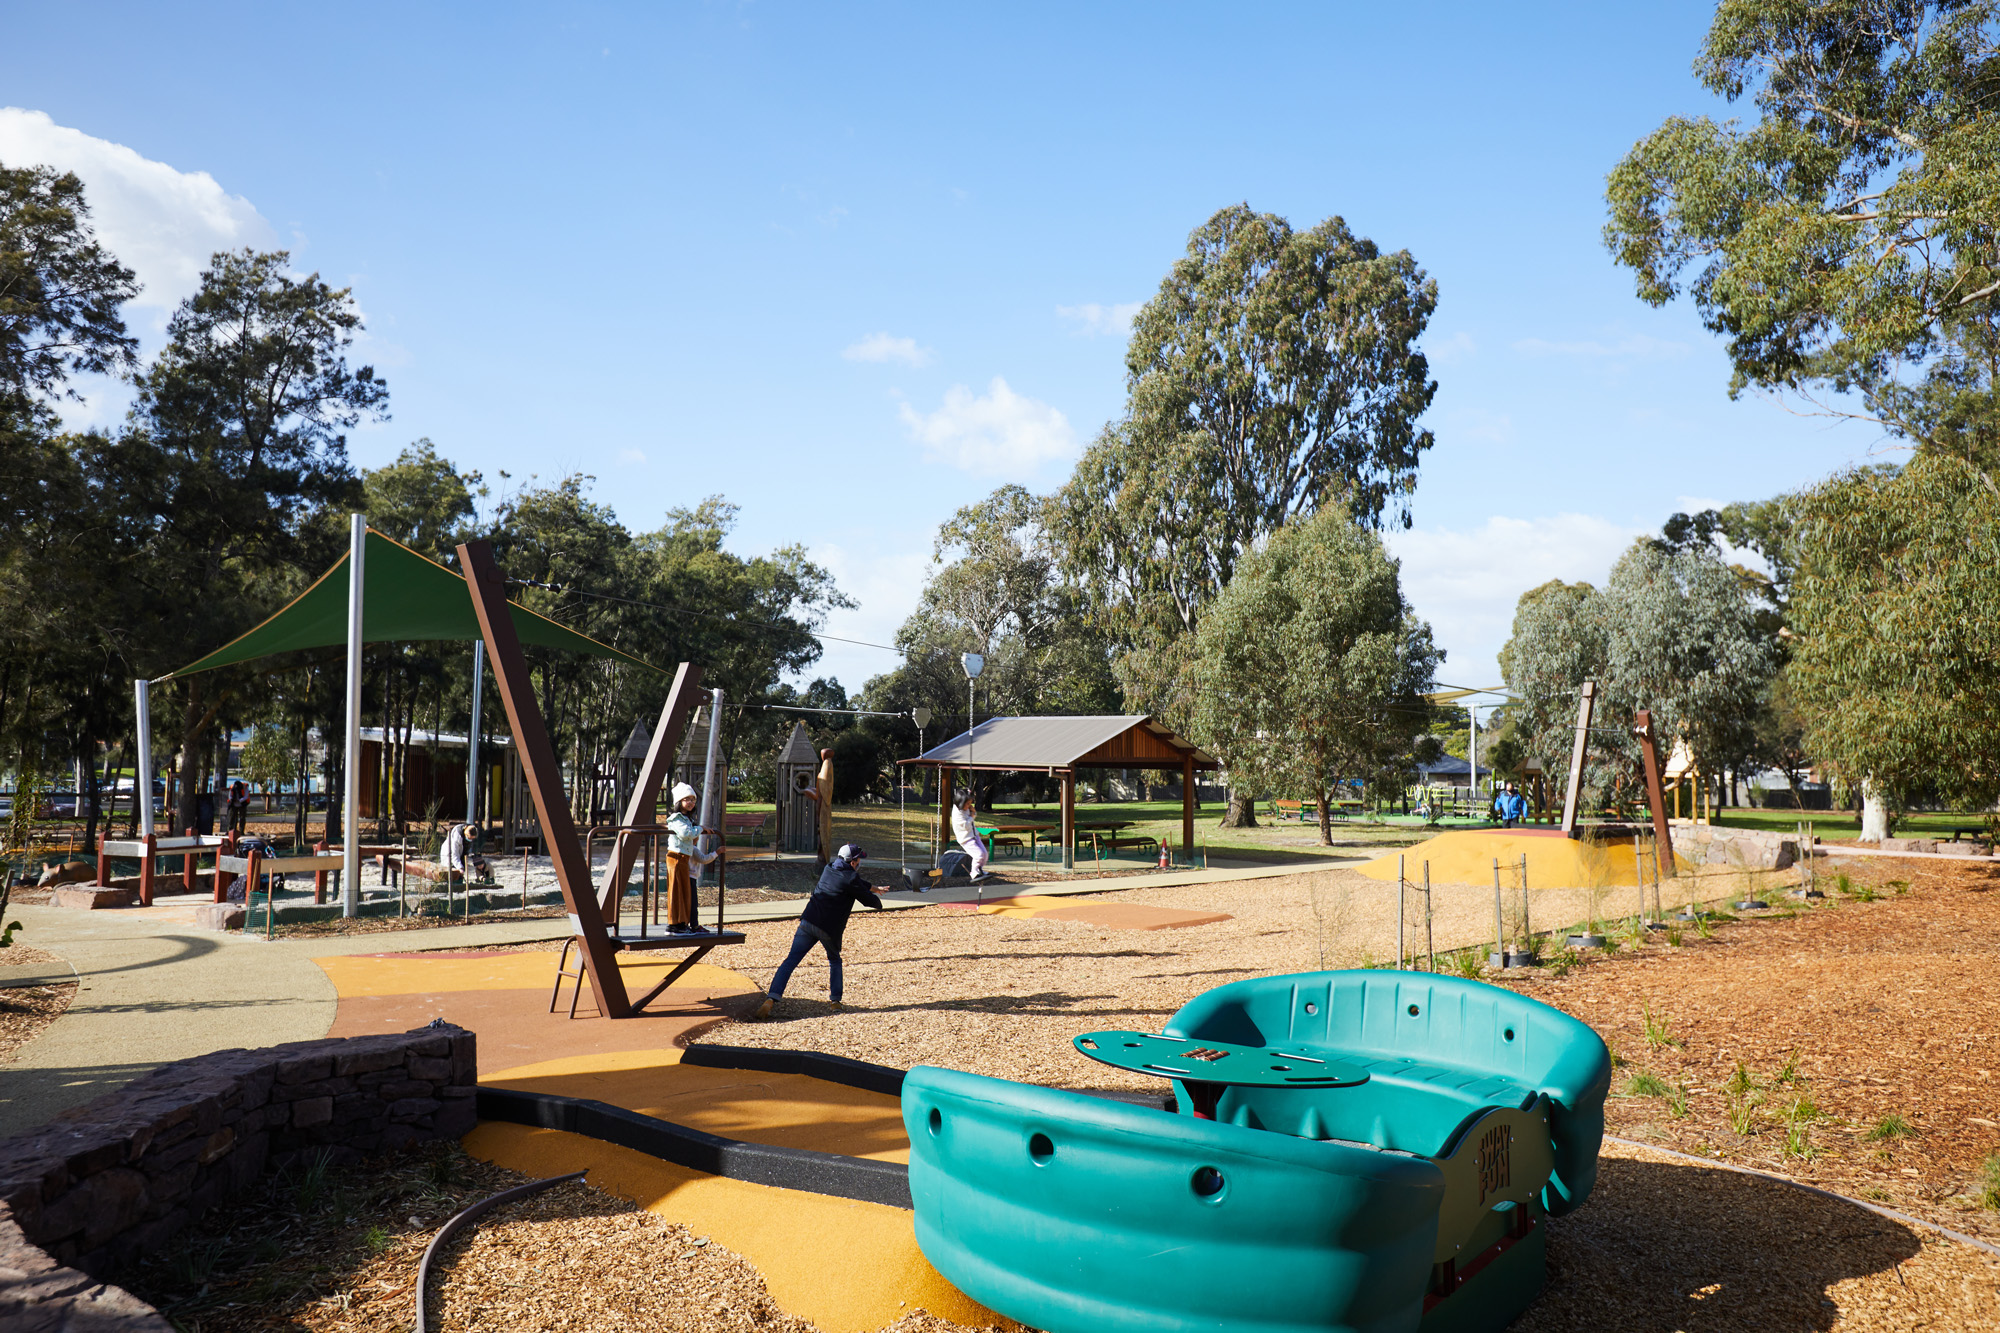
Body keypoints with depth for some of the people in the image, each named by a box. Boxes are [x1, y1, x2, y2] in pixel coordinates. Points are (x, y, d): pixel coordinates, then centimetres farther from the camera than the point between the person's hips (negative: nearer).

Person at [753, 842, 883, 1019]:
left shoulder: (829, 869, 16)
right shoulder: (851, 878, -5)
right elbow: (869, 900, 2)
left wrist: (872, 887, 45)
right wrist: (878, 903, 25)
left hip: (808, 922, 4)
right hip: (830, 930, -4)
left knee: (790, 961, -2)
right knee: (835, 961, 23)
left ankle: (770, 1000, -18)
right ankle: (835, 1001, 16)